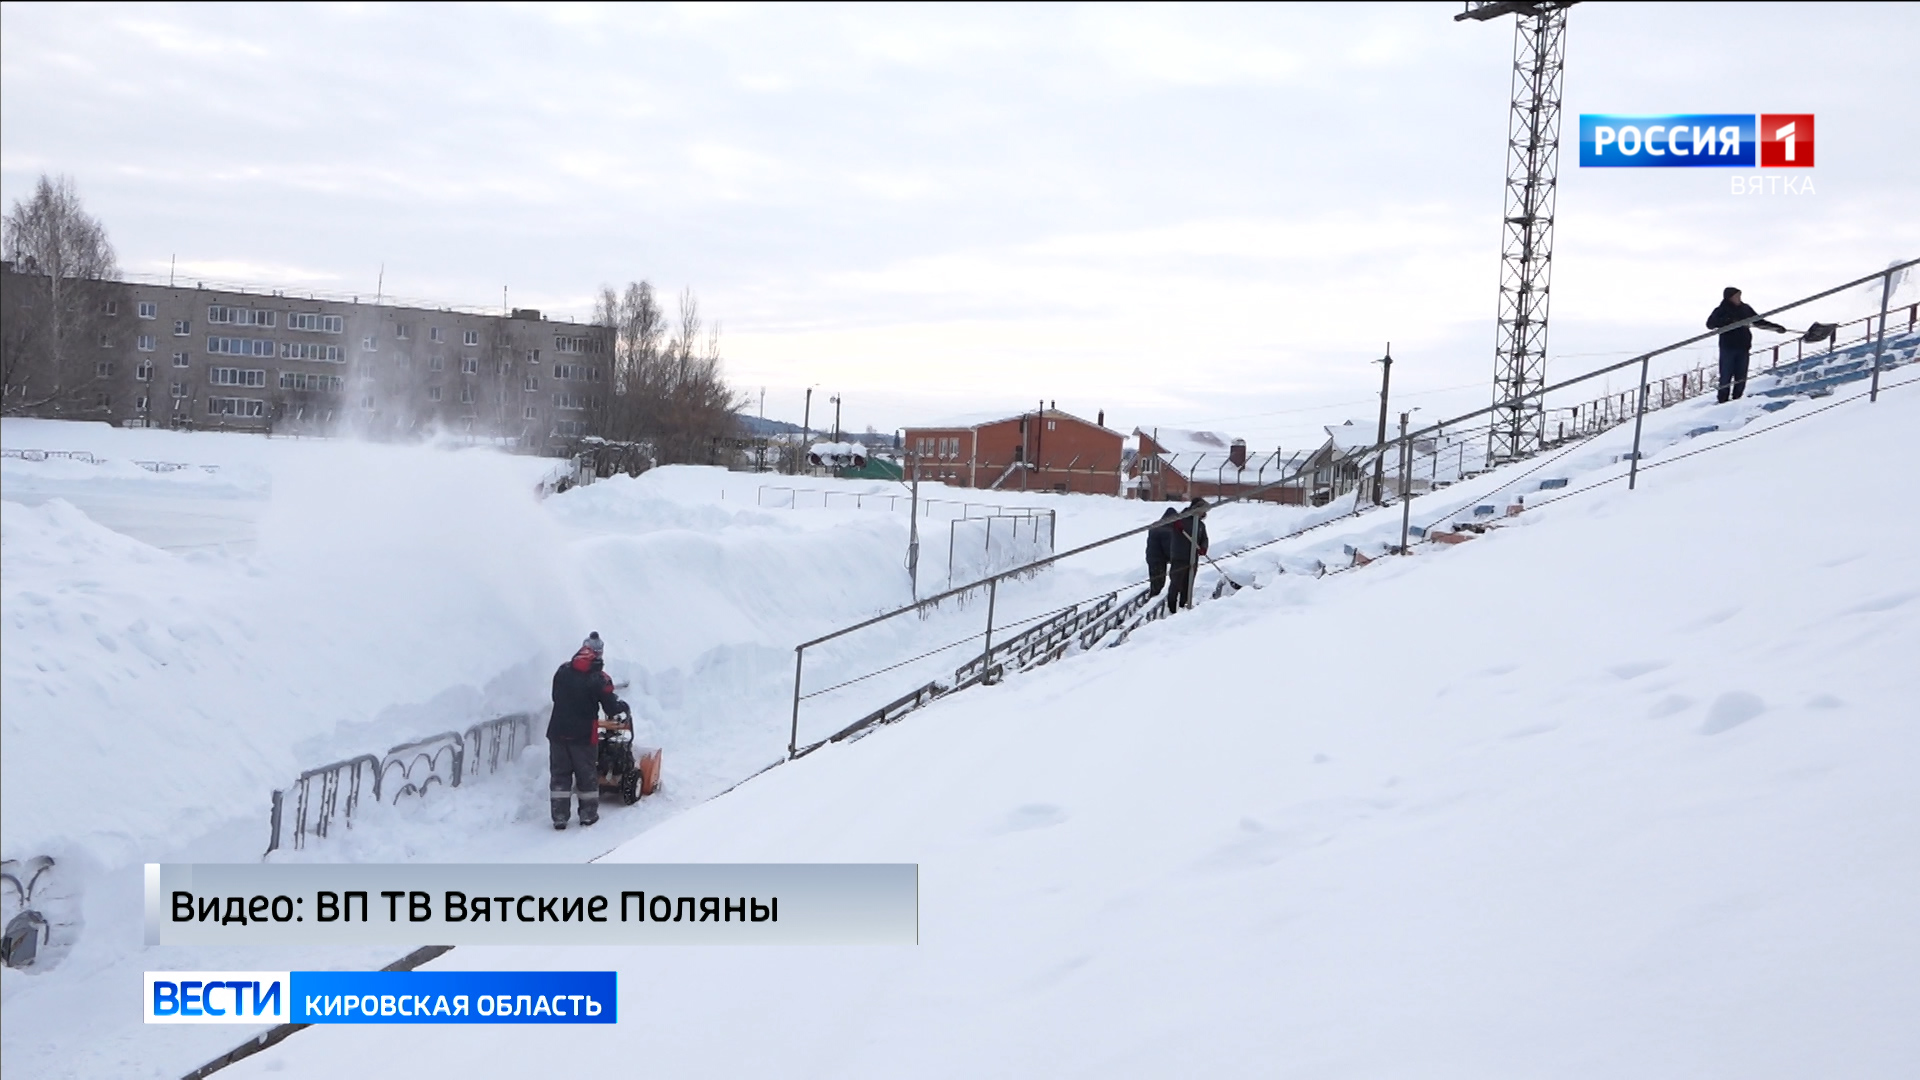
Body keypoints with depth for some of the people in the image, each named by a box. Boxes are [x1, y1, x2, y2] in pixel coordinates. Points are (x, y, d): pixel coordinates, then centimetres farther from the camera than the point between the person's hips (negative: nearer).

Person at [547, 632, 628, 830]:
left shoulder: (562, 671, 1)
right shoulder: (600, 679, -14)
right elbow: (611, 709, -10)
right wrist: (622, 706, 11)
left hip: (558, 732, 4)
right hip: (583, 735, -3)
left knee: (559, 774, 11)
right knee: (587, 775, 11)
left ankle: (559, 816, 11)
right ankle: (588, 814, 19)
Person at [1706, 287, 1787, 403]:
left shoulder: (1745, 309, 12)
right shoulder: (1722, 310, -1)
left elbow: (1759, 321, 22)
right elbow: (1710, 323, -14)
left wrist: (1776, 327, 18)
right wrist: (1728, 321, -26)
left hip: (1743, 347, 4)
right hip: (1728, 347, -4)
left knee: (1741, 377, 4)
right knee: (1726, 376, -4)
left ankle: (1737, 400, 11)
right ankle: (1723, 401, 0)